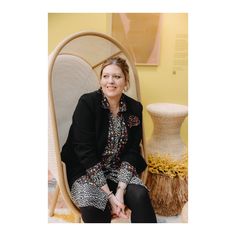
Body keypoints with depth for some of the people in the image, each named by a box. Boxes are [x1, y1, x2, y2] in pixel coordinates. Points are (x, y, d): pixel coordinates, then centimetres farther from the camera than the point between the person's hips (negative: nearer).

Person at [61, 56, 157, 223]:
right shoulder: (87, 103, -13)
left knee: (140, 196, -25)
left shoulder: (135, 108, -2)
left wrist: (120, 190, -18)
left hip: (119, 170, 3)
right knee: (94, 206, -30)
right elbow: (85, 151, -17)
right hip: (85, 169, -2)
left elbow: (132, 151, -3)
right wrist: (109, 195, -21)